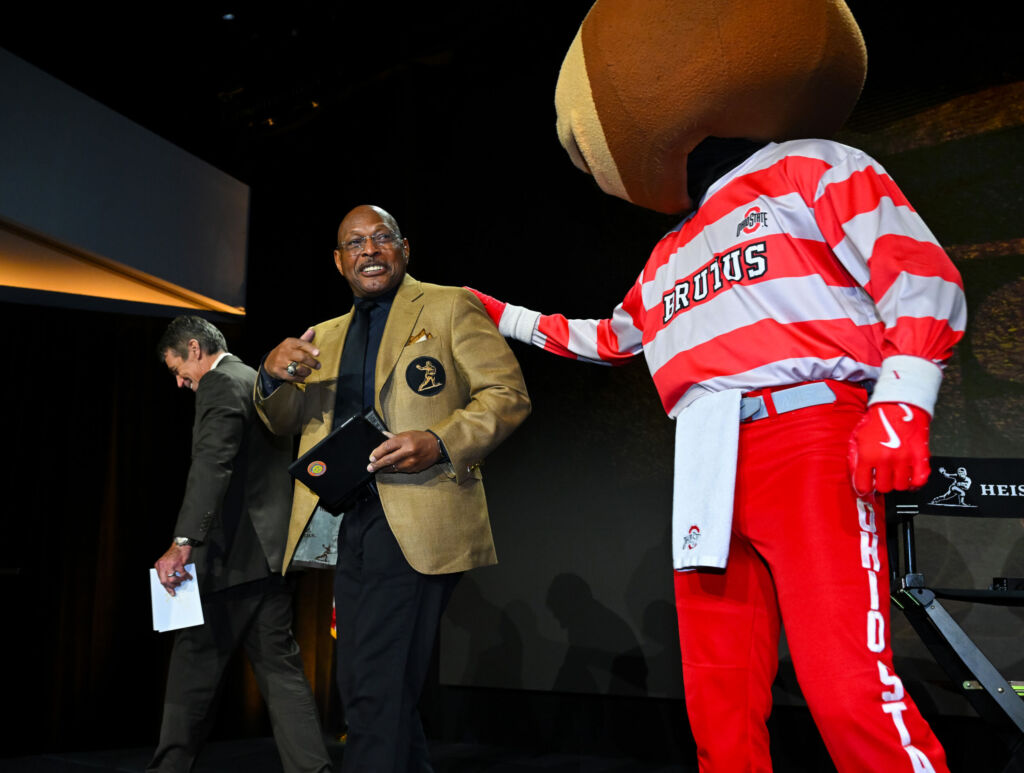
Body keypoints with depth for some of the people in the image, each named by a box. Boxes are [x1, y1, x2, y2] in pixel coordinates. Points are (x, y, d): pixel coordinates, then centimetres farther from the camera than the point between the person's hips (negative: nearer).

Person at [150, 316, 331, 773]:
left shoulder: (221, 384, -9)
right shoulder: (257, 382, 21)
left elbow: (213, 464, -24)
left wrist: (183, 542, -31)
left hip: (235, 556, -9)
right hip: (270, 551, 9)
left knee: (193, 666, 3)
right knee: (279, 667, 9)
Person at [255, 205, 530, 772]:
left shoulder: (450, 307, 6)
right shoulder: (327, 337, 22)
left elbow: (509, 395, -1)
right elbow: (284, 421, 17)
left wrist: (440, 442, -18)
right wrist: (274, 375, -6)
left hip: (415, 519, -6)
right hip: (346, 523, 6)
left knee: (377, 691, -11)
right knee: (361, 689, 12)